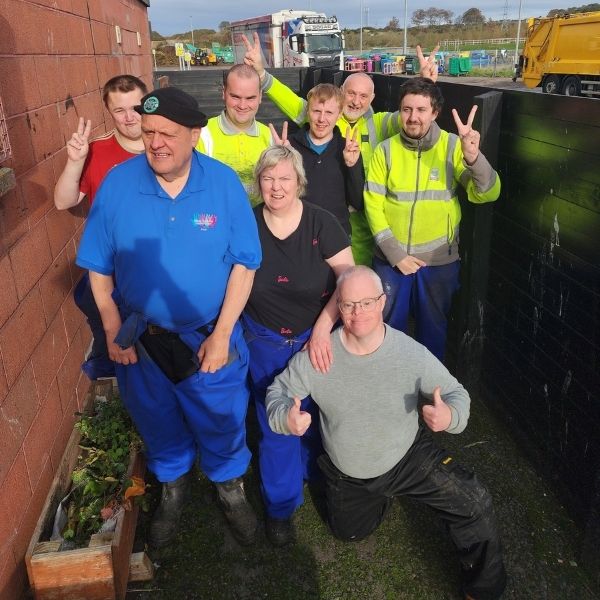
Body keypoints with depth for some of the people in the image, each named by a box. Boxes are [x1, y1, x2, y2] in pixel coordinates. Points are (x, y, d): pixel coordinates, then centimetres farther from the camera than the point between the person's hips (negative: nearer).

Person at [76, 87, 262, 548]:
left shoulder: (224, 183, -13)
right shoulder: (117, 183, -11)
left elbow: (244, 263, -11)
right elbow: (99, 267, -4)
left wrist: (222, 334, -13)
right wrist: (113, 331, -5)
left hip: (211, 337, -1)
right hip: (141, 339, 2)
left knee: (222, 424, 16)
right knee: (160, 425, 22)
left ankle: (229, 487, 47)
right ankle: (173, 488, 51)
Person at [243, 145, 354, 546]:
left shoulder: (321, 223, -11)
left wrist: (323, 327, -25)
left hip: (317, 337, 0)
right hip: (267, 343, 1)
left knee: (316, 415, 17)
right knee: (276, 426, 8)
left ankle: (315, 475, 48)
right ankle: (281, 506, 29)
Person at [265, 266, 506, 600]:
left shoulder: (412, 353, -23)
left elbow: (456, 393, -12)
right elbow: (279, 390, -7)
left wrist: (450, 416, -37)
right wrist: (286, 418, -31)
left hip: (409, 457, -2)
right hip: (347, 476, 2)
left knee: (475, 504, -19)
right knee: (349, 533, 22)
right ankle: (383, 494, 51)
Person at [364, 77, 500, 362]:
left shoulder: (453, 146, -6)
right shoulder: (385, 150, -4)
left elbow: (487, 194, -16)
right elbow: (372, 204, -5)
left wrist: (473, 158, -35)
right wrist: (395, 254, -12)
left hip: (440, 259, 0)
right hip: (391, 257, 0)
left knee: (433, 328, 17)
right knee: (388, 326, 14)